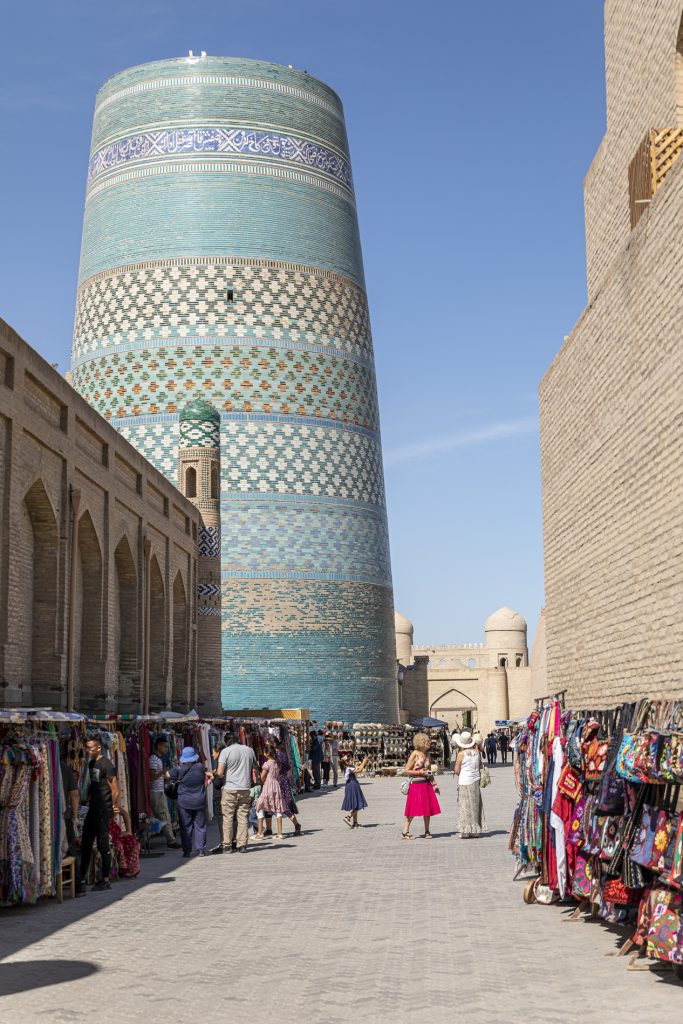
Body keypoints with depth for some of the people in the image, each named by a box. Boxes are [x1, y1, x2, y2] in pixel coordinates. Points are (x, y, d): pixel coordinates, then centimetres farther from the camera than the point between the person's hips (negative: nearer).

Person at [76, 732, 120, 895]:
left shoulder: (105, 765, -15)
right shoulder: (91, 763, 12)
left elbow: (115, 790, -15)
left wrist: (114, 807, -9)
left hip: (104, 811, -9)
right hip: (93, 810, 9)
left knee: (103, 845, 0)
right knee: (85, 845, 7)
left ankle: (105, 880, 12)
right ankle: (81, 881, 10)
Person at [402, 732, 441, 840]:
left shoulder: (427, 754, 12)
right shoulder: (415, 754, -9)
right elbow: (406, 771, -10)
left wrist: (434, 784, 13)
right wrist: (421, 772, -14)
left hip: (427, 784, 7)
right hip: (416, 784, -7)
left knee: (428, 808, 5)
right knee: (413, 809, -6)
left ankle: (427, 832, 15)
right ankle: (405, 831, 2)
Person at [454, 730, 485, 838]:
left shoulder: (461, 754, -12)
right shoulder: (477, 753, 1)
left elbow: (456, 771, -8)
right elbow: (480, 767, 11)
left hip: (464, 782, -4)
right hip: (476, 782, 4)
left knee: (465, 807, 2)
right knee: (475, 806, 12)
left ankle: (466, 831, 0)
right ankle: (475, 831, 14)